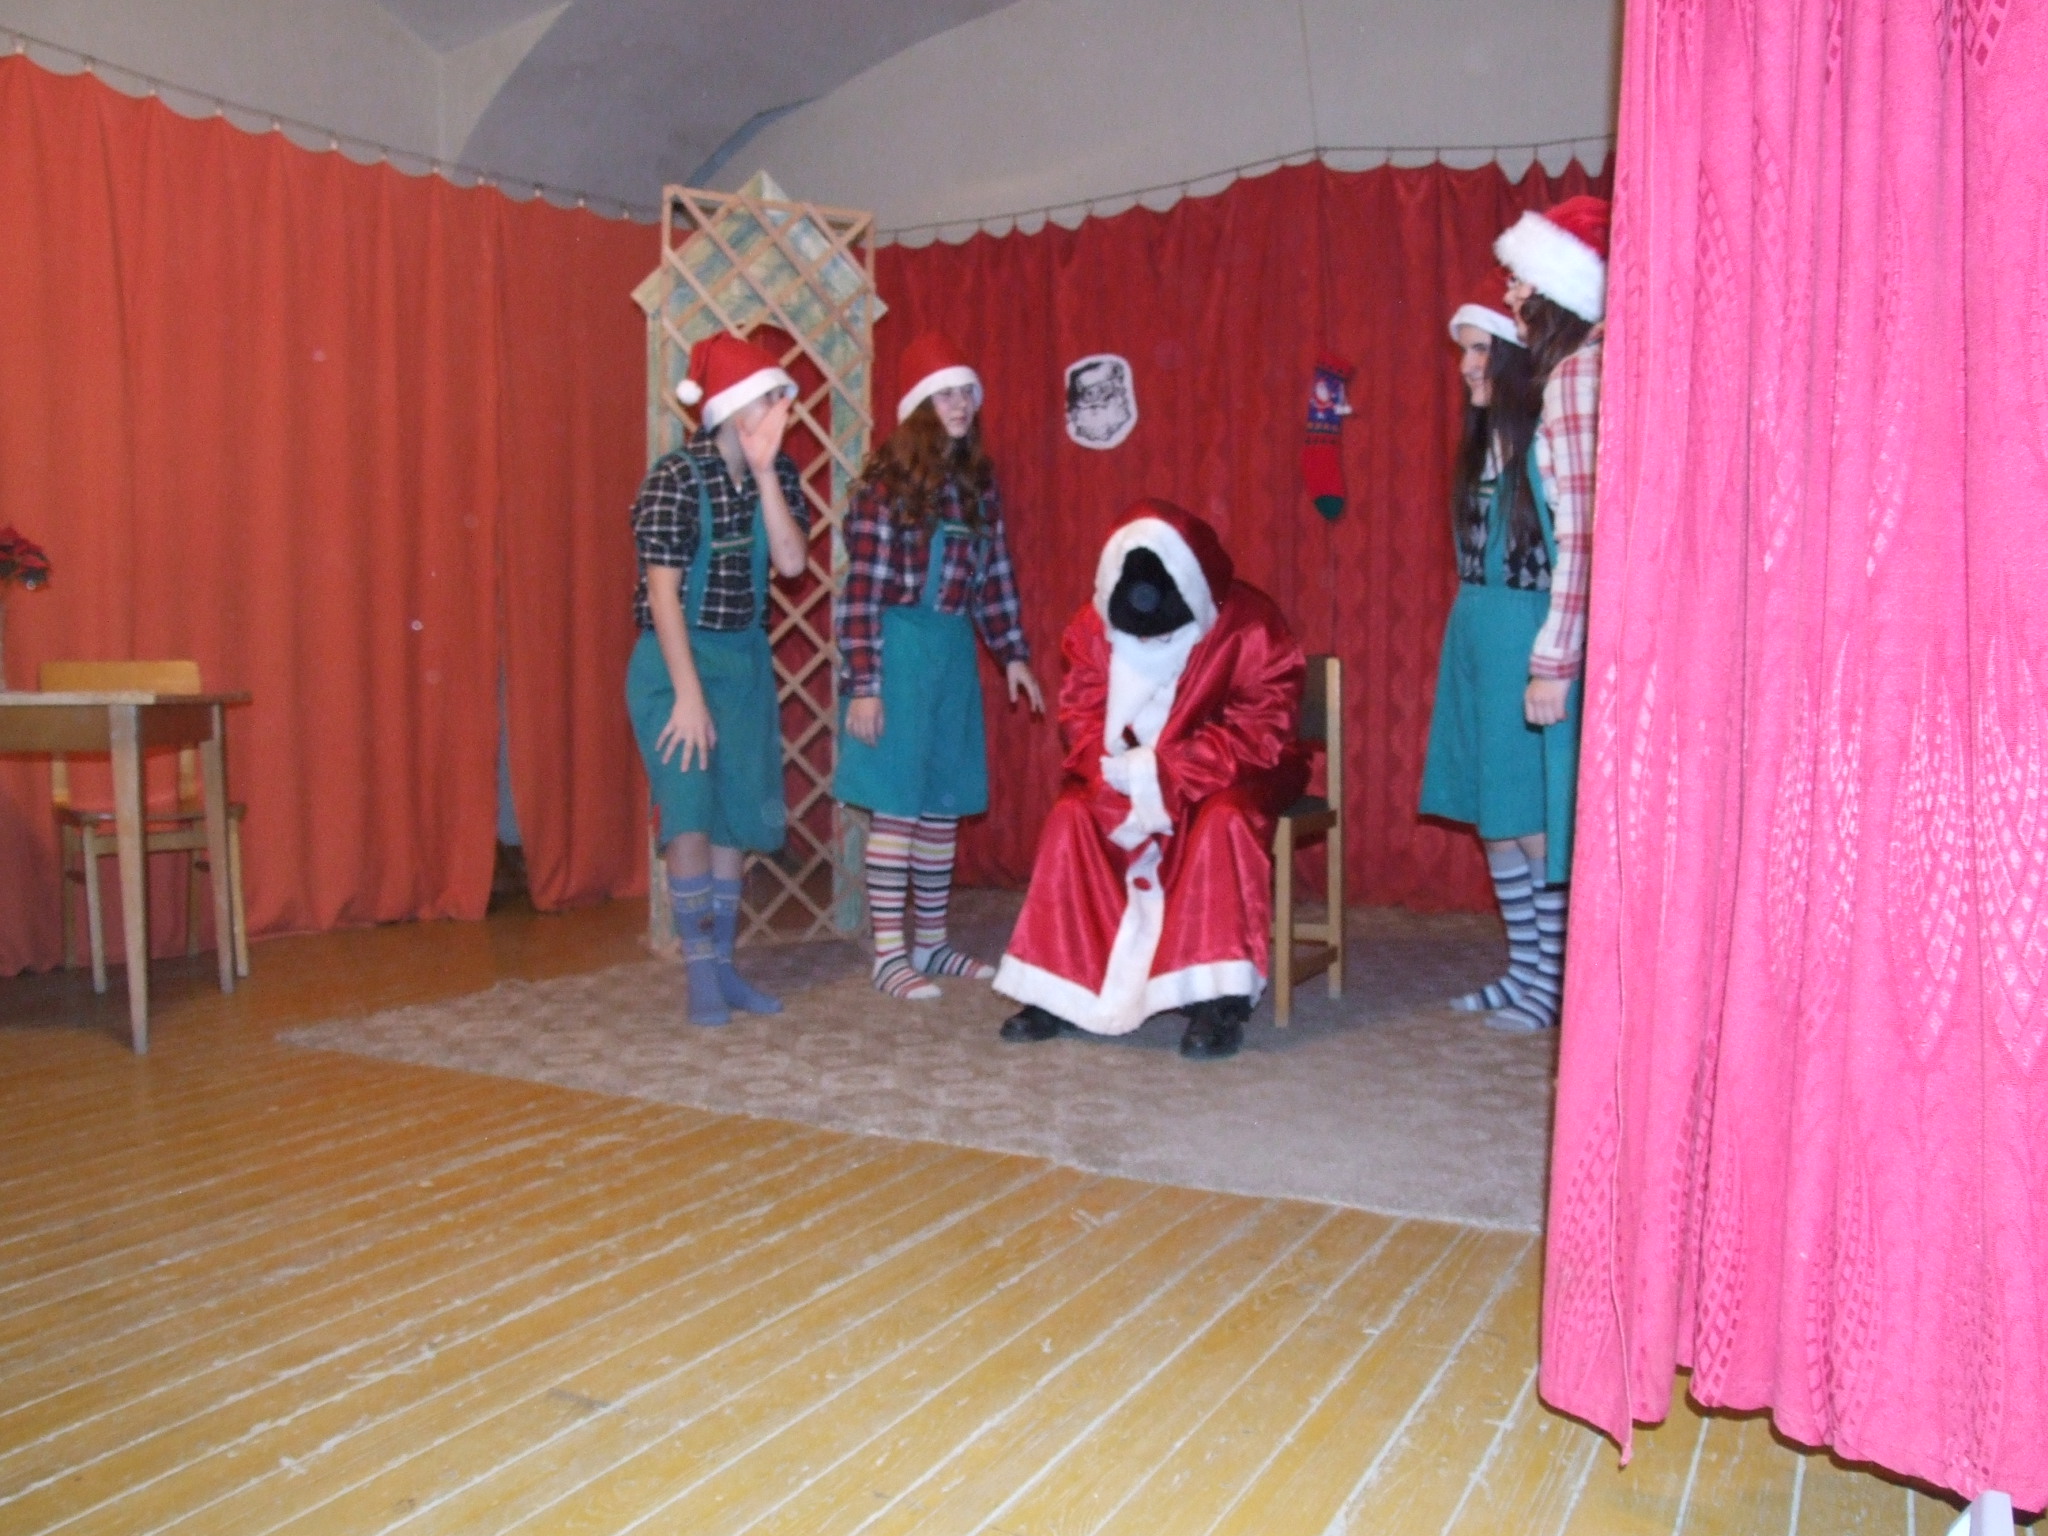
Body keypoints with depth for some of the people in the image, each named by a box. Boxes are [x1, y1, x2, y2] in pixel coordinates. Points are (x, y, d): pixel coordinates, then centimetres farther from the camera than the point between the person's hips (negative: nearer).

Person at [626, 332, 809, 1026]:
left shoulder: (777, 471, 1)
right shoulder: (676, 478, -15)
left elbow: (792, 562, -11)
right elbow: (663, 592, -17)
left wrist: (764, 471, -18)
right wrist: (689, 695, -19)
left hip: (746, 659, 6)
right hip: (677, 660, -6)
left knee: (735, 814, 9)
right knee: (691, 811, -11)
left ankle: (722, 963, 19)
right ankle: (701, 974, 0)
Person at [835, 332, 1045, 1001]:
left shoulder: (977, 482, 9)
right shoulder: (886, 482, -9)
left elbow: (995, 576, 14)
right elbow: (860, 589, -12)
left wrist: (1013, 653, 10)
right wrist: (862, 684, -16)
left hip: (954, 650, 6)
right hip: (897, 648, -6)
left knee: (945, 803, 10)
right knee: (895, 802, -3)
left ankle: (930, 942, 22)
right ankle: (889, 954, 5)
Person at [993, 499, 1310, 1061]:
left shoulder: (1250, 623, -21)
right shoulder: (1096, 624, -9)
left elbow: (1262, 730, -24)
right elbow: (1081, 714, -5)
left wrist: (1163, 769, -31)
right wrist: (1118, 771, -26)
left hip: (1234, 773, -4)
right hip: (1135, 777, 4)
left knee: (1223, 819, -35)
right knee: (1073, 814, -20)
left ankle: (1219, 998, -30)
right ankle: (1059, 989, -13)